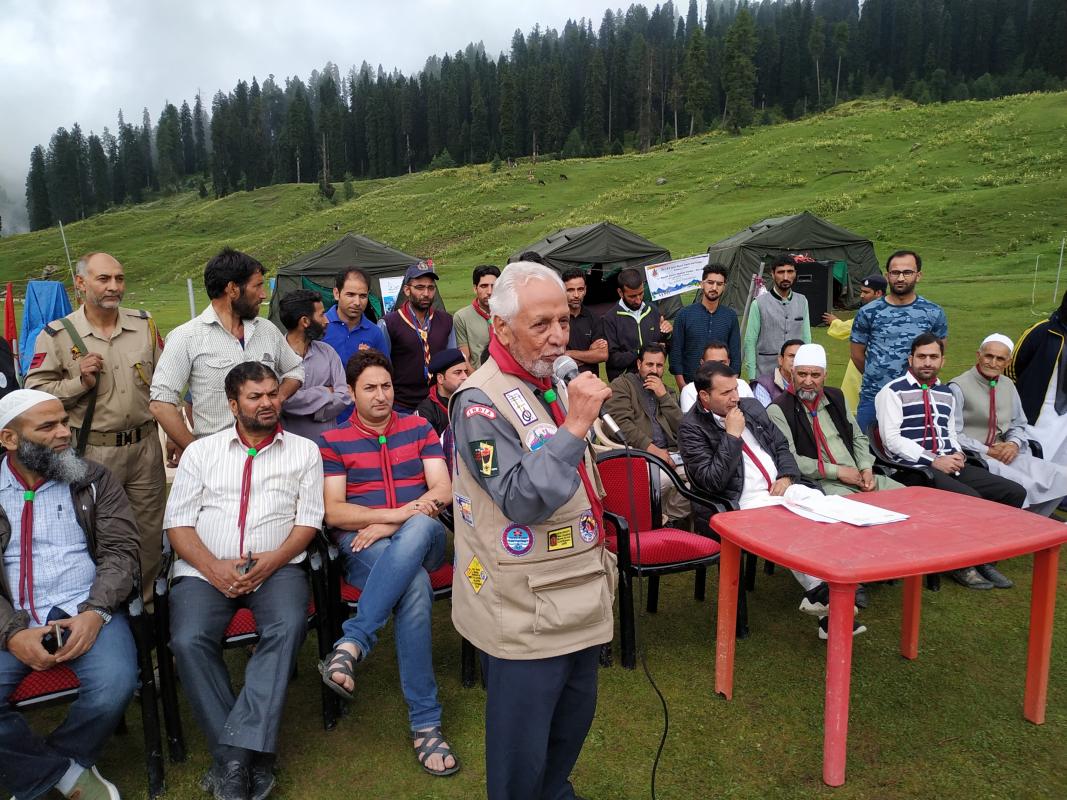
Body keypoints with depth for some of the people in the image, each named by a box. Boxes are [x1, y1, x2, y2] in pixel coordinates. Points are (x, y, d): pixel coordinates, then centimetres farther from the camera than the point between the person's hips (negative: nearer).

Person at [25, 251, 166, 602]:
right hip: (92, 452, -3)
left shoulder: (145, 325, 4)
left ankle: (145, 602, 31)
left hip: (144, 446, 3)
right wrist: (80, 382, -19)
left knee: (150, 532, 13)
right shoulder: (57, 335, -5)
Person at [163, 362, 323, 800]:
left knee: (287, 628, -31)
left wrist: (273, 560, -13)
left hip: (276, 567, -1)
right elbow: (178, 521, 6)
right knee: (189, 641, -26)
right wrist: (214, 568, -11)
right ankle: (250, 758, -17)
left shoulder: (304, 450, 12)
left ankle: (234, 755, -25)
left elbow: (309, 518, 5)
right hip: (205, 569, 1)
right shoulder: (201, 451, 14)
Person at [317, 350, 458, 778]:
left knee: (419, 528, -39)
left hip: (422, 538, 2)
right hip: (362, 546, -1)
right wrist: (394, 513, -17)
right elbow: (333, 512, -1)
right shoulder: (332, 441, 9)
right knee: (415, 586, -36)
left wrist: (389, 526, -12)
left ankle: (353, 642, -36)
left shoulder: (419, 428, 13)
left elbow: (443, 491, 2)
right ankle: (425, 721, -30)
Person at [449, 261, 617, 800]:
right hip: (525, 610, -8)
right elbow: (521, 500, -25)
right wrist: (575, 427, -29)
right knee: (522, 750, 7)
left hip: (578, 597, 8)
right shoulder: (480, 402, -18)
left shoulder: (553, 385, 9)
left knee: (575, 719, 24)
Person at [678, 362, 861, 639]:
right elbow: (711, 481, -16)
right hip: (742, 503, -6)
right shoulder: (691, 428, -6)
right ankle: (820, 593, -16)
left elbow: (782, 446, 21)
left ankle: (827, 600, -21)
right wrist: (732, 435, -16)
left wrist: (786, 477, 0)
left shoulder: (752, 407, 15)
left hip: (781, 488, 6)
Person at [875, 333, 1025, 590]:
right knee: (971, 499, -29)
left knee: (1014, 492, -5)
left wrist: (958, 455, 2)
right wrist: (934, 462, -17)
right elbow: (892, 439, -12)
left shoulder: (947, 394, 21)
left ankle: (983, 558, 7)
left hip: (950, 465, 8)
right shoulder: (893, 392, -3)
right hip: (914, 470, -8)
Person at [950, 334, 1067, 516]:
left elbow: (1019, 425, 22)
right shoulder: (958, 387, -8)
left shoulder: (1008, 385, 14)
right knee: (1025, 485, -29)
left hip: (1004, 454, 7)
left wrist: (1014, 444, 1)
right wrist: (988, 451, -13)